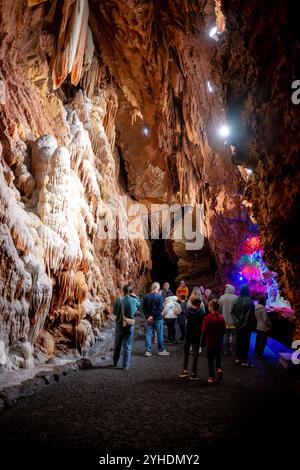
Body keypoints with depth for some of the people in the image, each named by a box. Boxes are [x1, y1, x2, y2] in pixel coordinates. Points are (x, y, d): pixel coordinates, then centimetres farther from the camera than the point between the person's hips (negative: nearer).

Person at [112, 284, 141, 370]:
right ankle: (126, 366, 9)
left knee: (117, 345, 17)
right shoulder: (134, 300, -10)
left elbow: (114, 312, -3)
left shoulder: (119, 300, -13)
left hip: (120, 324, 0)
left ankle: (115, 362, 33)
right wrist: (135, 296, 15)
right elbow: (139, 304, 14)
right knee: (127, 346, 8)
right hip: (130, 325, 0)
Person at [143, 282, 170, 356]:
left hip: (149, 319, 4)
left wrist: (148, 316, -3)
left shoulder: (146, 297, 2)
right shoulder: (159, 296, -11)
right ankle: (161, 350, 17)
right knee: (160, 334, 8)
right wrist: (154, 316, -12)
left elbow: (144, 308, 0)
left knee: (148, 334, 7)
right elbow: (160, 308, -18)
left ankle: (148, 351, 7)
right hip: (158, 319, -4)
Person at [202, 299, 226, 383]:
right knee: (218, 356, 23)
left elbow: (204, 331, -15)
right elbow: (224, 330, -2)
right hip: (219, 341, 3)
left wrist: (203, 342, -2)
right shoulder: (221, 317, -6)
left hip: (210, 341, -3)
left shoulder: (207, 317, -17)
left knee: (210, 358, 9)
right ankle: (219, 369, 1)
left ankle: (211, 377, 14)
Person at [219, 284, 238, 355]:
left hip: (225, 321, 2)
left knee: (226, 335, 13)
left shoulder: (222, 297, -8)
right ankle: (233, 350, 18)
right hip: (234, 321, -2)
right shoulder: (236, 298, -14)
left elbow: (219, 309, -3)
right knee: (234, 336, 11)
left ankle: (226, 351, 19)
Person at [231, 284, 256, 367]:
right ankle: (244, 361, 6)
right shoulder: (249, 301, -17)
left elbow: (232, 312, 5)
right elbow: (251, 315, -17)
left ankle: (238, 359, 23)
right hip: (246, 326, -5)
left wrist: (236, 321, 10)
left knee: (238, 342, 15)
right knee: (245, 343, 2)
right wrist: (252, 325, -8)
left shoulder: (237, 300, 0)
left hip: (238, 325, 5)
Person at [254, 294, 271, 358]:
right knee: (263, 341, 7)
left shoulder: (256, 307, -3)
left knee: (258, 340, 21)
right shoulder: (263, 308, -25)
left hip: (258, 327, 7)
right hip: (264, 328, -7)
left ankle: (256, 352, 33)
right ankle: (259, 354, 15)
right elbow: (265, 320, -20)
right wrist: (269, 325, -5)